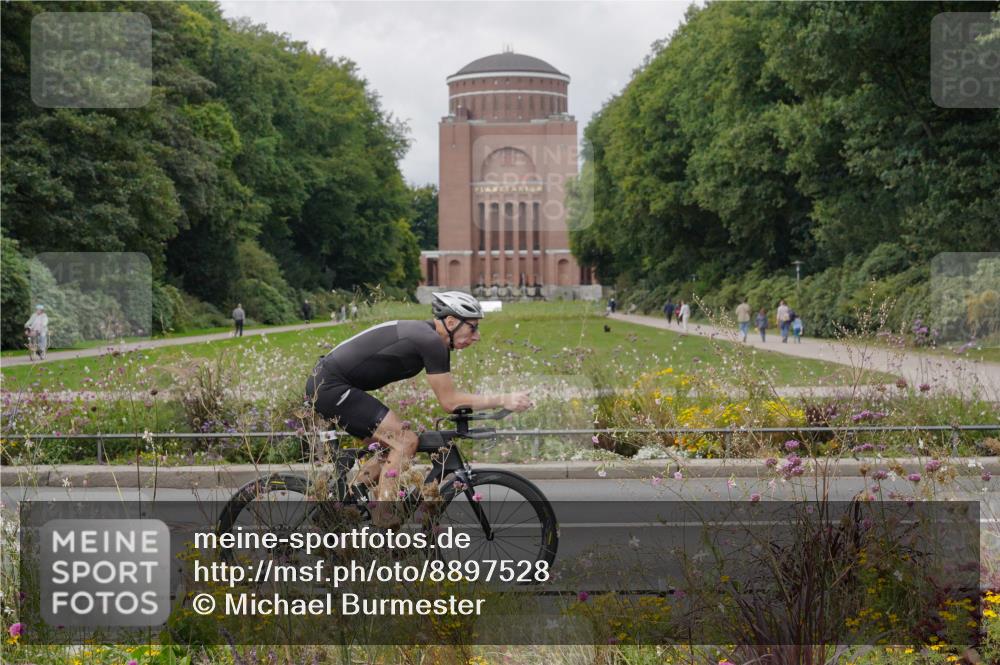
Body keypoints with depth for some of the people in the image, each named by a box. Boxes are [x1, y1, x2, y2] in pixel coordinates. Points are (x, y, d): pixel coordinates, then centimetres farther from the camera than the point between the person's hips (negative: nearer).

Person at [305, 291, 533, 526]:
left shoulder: (425, 335, 14)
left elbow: (449, 396, 19)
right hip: (331, 386, -10)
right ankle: (381, 528, -11)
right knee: (405, 441, -12)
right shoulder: (431, 341, -16)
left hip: (323, 386, 10)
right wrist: (503, 400, -14)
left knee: (391, 445, 15)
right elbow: (449, 401, -14)